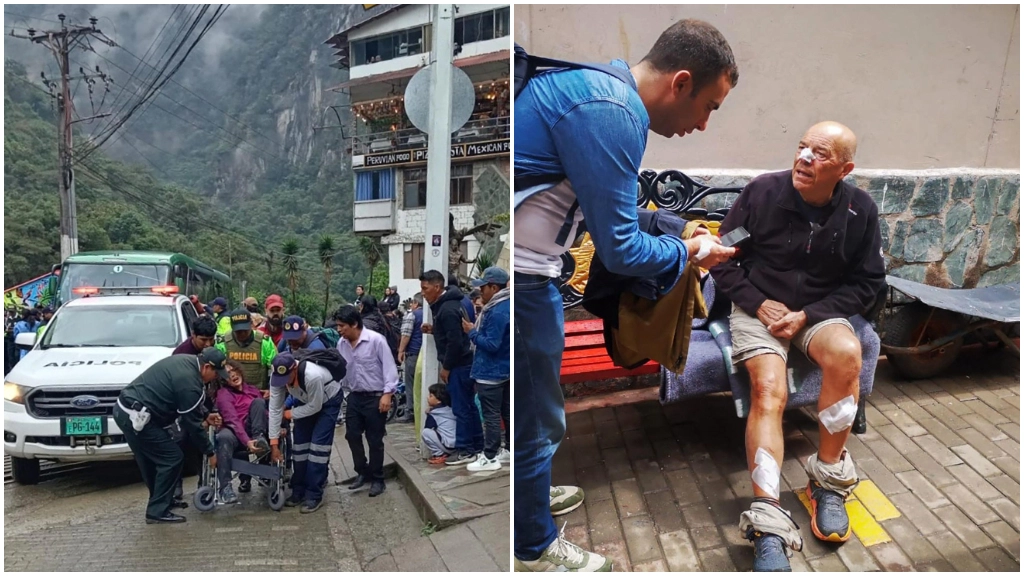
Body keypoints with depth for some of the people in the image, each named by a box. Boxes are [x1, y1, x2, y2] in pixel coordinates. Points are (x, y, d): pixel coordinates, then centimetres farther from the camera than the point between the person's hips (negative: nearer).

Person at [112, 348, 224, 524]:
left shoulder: (186, 361, 8)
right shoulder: (189, 383, -19)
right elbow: (192, 423, -11)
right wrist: (210, 452, 0)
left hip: (123, 409, 10)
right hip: (137, 417, -10)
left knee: (151, 460, 21)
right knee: (172, 458, -3)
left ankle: (159, 500, 35)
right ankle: (158, 511, 3)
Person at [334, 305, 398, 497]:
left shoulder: (376, 340, -16)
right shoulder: (342, 344, 3)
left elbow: (389, 367, -16)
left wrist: (387, 393, -21)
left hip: (375, 397, -6)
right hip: (354, 396, 6)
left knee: (375, 440, 3)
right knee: (352, 435, 9)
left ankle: (377, 478, 17)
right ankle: (362, 472, 29)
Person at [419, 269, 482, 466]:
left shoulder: (448, 309, -21)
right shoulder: (446, 303, 12)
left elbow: (455, 342, -23)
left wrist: (446, 367, -15)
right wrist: (434, 329, 9)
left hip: (458, 365, -11)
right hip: (463, 363, 11)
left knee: (461, 408, -4)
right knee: (468, 405, 14)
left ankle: (465, 450, 3)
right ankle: (477, 446, 22)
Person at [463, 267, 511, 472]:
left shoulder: (497, 312, -23)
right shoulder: (506, 306, 9)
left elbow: (491, 344, -25)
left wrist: (472, 332, -15)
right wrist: (478, 329, 8)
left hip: (491, 372, -10)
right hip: (505, 369, 10)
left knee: (491, 415, -3)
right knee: (507, 411, 16)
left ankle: (490, 458, 4)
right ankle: (510, 450, 26)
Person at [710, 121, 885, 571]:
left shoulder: (860, 210, -4)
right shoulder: (762, 192, -9)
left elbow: (868, 282, 2)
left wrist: (808, 315, -11)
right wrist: (759, 304, -13)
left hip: (819, 312, 2)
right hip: (758, 308, -1)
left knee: (846, 353, -32)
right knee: (768, 391, -27)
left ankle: (829, 480, -14)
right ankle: (767, 525, -33)